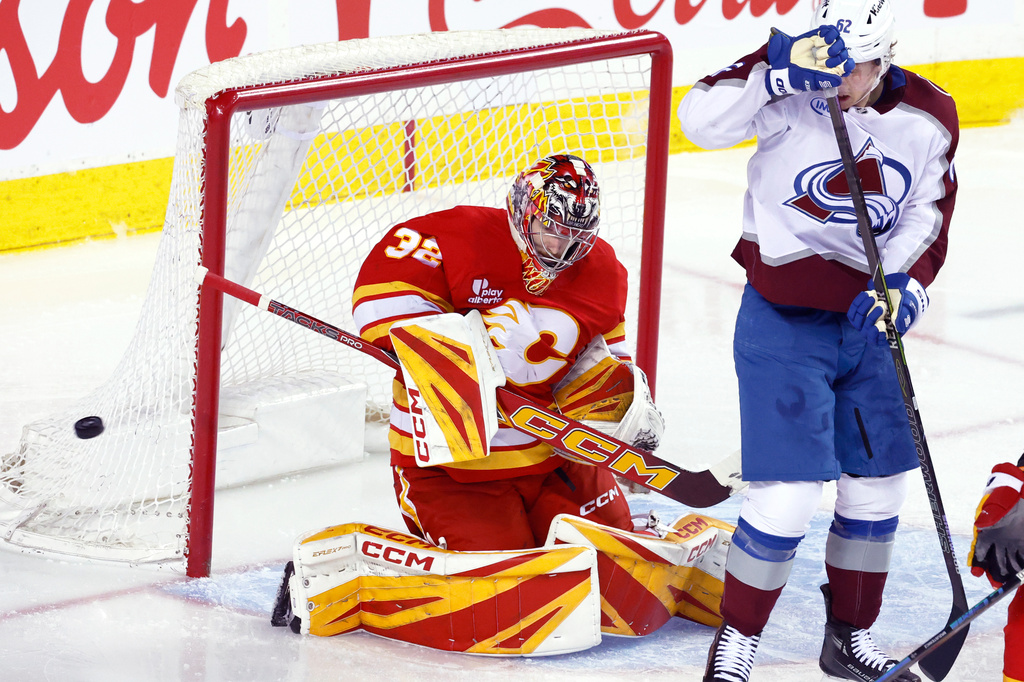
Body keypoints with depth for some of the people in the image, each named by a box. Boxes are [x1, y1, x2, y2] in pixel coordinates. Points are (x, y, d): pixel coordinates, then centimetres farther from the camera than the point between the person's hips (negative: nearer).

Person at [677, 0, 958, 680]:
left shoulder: (929, 119, -1)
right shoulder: (791, 94, -13)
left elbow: (928, 218, 3)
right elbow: (702, 120, -25)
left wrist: (905, 286, -14)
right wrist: (782, 69, -34)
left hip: (866, 318, 5)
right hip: (783, 323, -5)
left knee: (878, 488, 13)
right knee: (788, 496, -12)